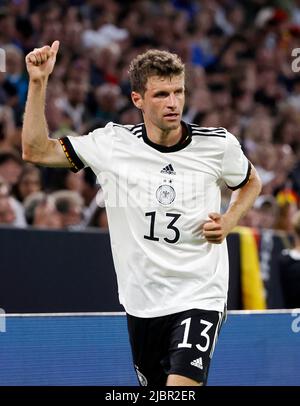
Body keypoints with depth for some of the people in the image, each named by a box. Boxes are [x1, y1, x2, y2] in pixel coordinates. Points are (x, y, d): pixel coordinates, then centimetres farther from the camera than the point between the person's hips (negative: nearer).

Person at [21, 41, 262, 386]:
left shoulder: (217, 144, -4)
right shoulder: (114, 143, -4)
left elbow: (250, 182, 17)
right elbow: (36, 150, -3)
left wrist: (229, 221, -2)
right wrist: (38, 82, -12)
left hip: (199, 297, -2)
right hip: (142, 302, 3)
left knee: (181, 386, -22)